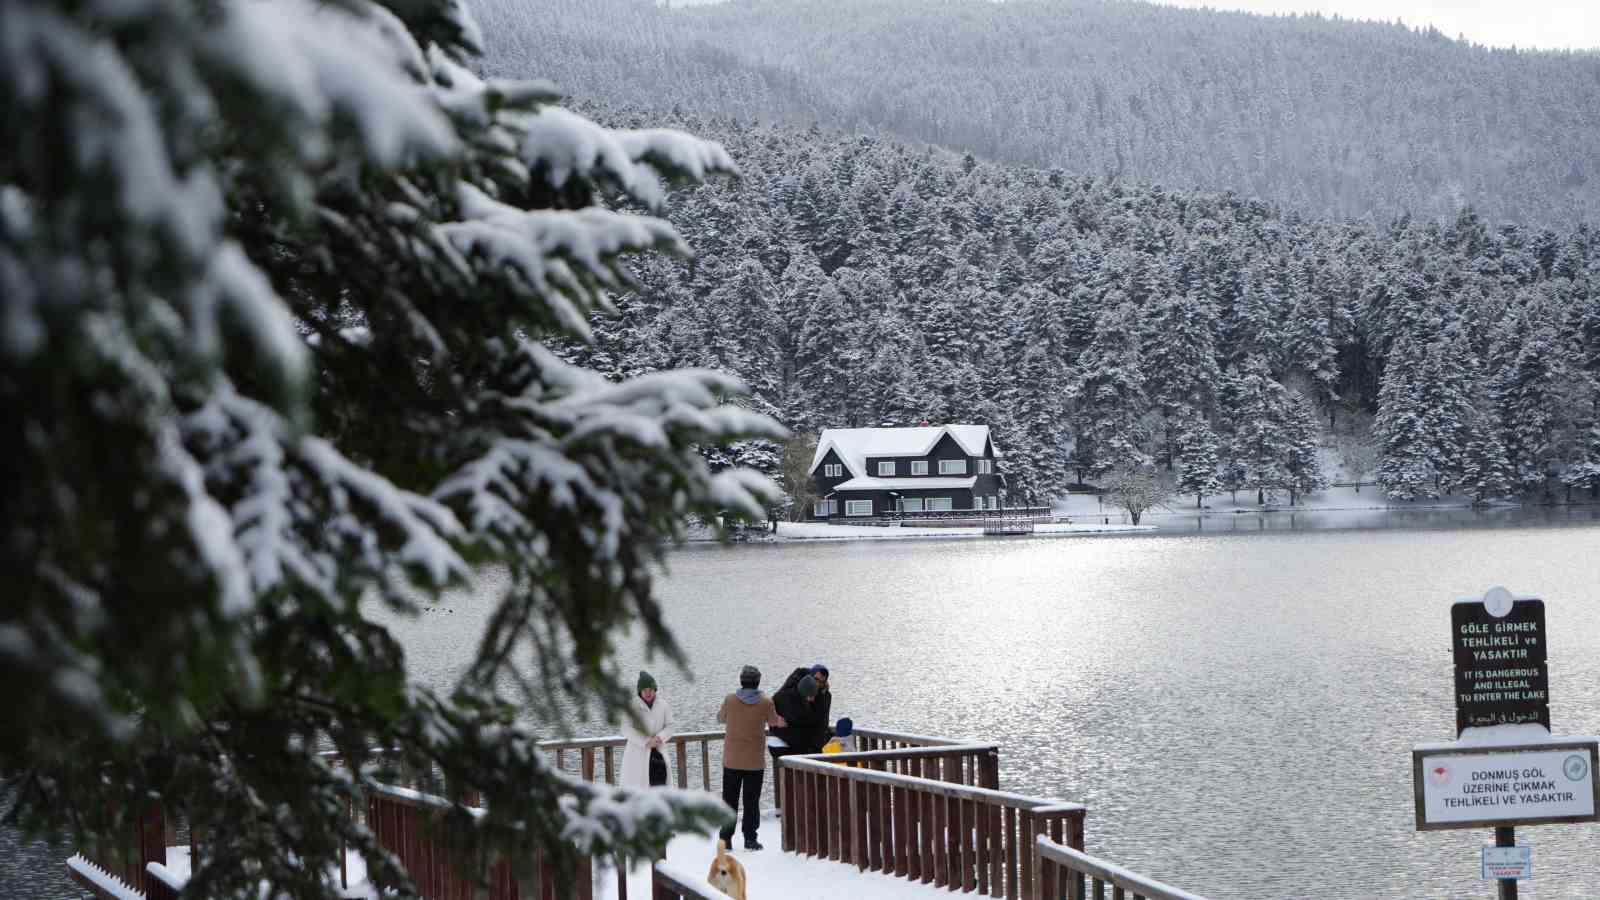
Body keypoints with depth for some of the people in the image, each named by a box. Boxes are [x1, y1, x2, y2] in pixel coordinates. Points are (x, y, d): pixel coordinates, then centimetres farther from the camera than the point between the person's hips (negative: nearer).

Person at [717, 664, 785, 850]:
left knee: (729, 799, 9)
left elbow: (721, 718, 11)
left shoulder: (730, 700, -7)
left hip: (731, 760, 1)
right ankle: (750, 839, 4)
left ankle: (726, 838, 8)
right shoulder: (766, 702, -9)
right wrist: (780, 721, 33)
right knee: (751, 800, 6)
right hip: (755, 760, -1)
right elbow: (774, 721, 9)